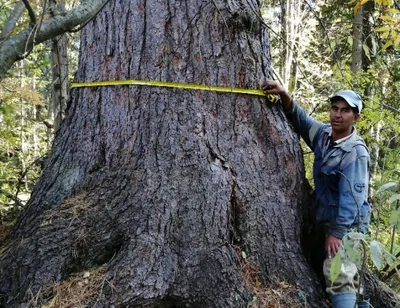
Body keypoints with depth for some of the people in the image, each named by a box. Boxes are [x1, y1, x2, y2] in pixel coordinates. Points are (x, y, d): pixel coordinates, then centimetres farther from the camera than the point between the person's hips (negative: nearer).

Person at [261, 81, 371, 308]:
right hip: (329, 221, 8)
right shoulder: (324, 134, 1)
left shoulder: (356, 152, -21)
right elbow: (300, 119, 12)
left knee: (339, 275, -18)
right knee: (348, 274, 21)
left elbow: (352, 196, -25)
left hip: (347, 224, -8)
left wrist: (337, 232, -28)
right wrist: (285, 96, -7)